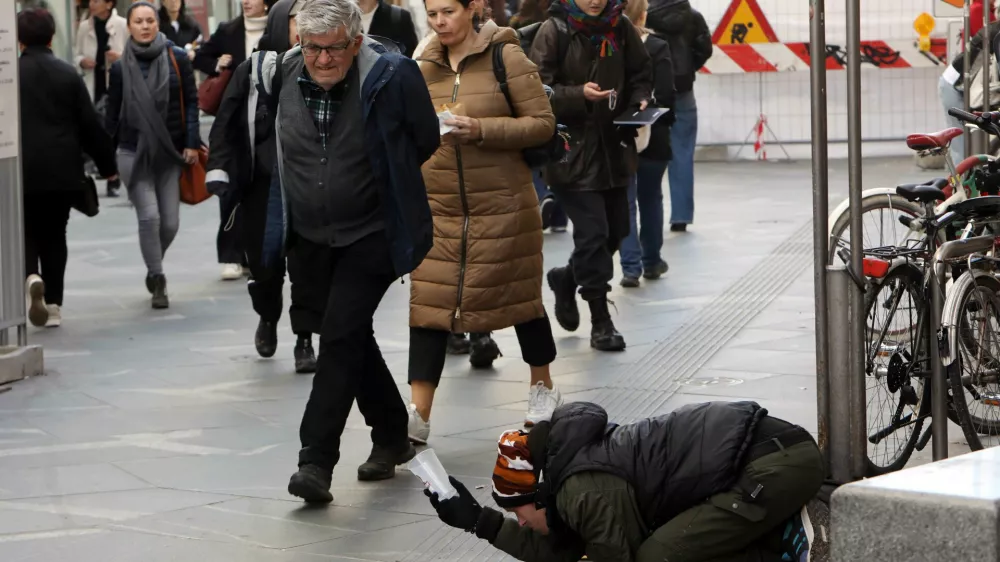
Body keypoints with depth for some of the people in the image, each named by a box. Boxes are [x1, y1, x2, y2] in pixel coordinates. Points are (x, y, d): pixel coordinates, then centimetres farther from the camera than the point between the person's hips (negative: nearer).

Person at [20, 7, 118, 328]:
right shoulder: (68, 75, 0)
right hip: (62, 171, 2)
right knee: (54, 234, 12)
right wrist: (107, 164, 10)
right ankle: (54, 304, 10)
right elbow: (90, 124, 1)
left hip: (22, 171, -2)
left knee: (26, 232, 11)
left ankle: (32, 277, -19)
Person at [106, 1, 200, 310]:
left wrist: (192, 142, -3)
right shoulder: (120, 67, 1)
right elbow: (113, 113, 8)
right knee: (149, 216, -12)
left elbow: (191, 101, 4)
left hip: (171, 152, 1)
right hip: (134, 153, -1)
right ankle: (157, 281, 2)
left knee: (170, 222, 0)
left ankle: (154, 266, 29)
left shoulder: (177, 58, 0)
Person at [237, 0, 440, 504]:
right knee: (353, 337, 16)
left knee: (340, 337, -16)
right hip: (312, 239, 5)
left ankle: (316, 460, -15)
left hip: (371, 236, -5)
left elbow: (426, 141, -3)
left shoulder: (388, 79, -17)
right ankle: (391, 438, 33)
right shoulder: (280, 78, -7)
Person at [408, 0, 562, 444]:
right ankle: (418, 415, -6)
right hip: (439, 205, 4)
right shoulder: (426, 66, 8)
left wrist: (482, 129, -20)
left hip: (502, 203, -4)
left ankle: (542, 388, 32)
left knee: (518, 294, 10)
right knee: (428, 303, -5)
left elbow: (543, 123, -10)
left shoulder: (505, 57, -7)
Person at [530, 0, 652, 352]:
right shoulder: (554, 32, -10)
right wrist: (579, 95, -25)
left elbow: (640, 75, 13)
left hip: (614, 148, 6)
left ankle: (567, 280, 38)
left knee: (616, 230, 12)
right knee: (592, 232, -8)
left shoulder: (621, 28, 3)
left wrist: (639, 102, -6)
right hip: (572, 150, -5)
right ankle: (600, 321, 3)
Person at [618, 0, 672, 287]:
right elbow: (666, 95, -12)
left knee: (624, 202, 5)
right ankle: (651, 261, 26)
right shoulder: (657, 47, -10)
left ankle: (631, 266, -3)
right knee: (650, 199, 16)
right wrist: (665, 122, 5)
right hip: (651, 135, -1)